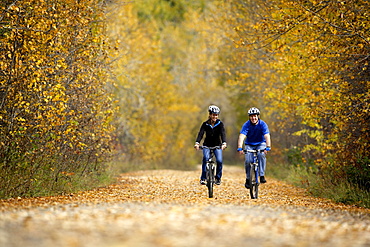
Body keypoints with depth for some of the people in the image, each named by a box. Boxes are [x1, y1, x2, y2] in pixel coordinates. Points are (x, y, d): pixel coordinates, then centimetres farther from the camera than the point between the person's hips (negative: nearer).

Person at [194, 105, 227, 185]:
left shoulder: (220, 124, -11)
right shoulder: (205, 124, -10)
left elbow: (223, 134, -26)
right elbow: (200, 133, -23)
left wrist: (224, 143, -45)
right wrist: (197, 143, -42)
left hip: (217, 145, 0)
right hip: (207, 145, 0)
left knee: (219, 161, -20)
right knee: (206, 158, -28)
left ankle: (218, 177, 4)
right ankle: (203, 178, -21)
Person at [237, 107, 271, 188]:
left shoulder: (262, 124, -20)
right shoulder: (246, 125, -20)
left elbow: (267, 136, -31)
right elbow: (242, 136, -32)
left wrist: (268, 147, -47)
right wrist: (240, 148, -47)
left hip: (260, 144, 0)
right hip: (249, 144, 0)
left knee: (261, 155, -31)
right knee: (248, 160, -20)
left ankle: (262, 175, -24)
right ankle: (248, 179, 1)